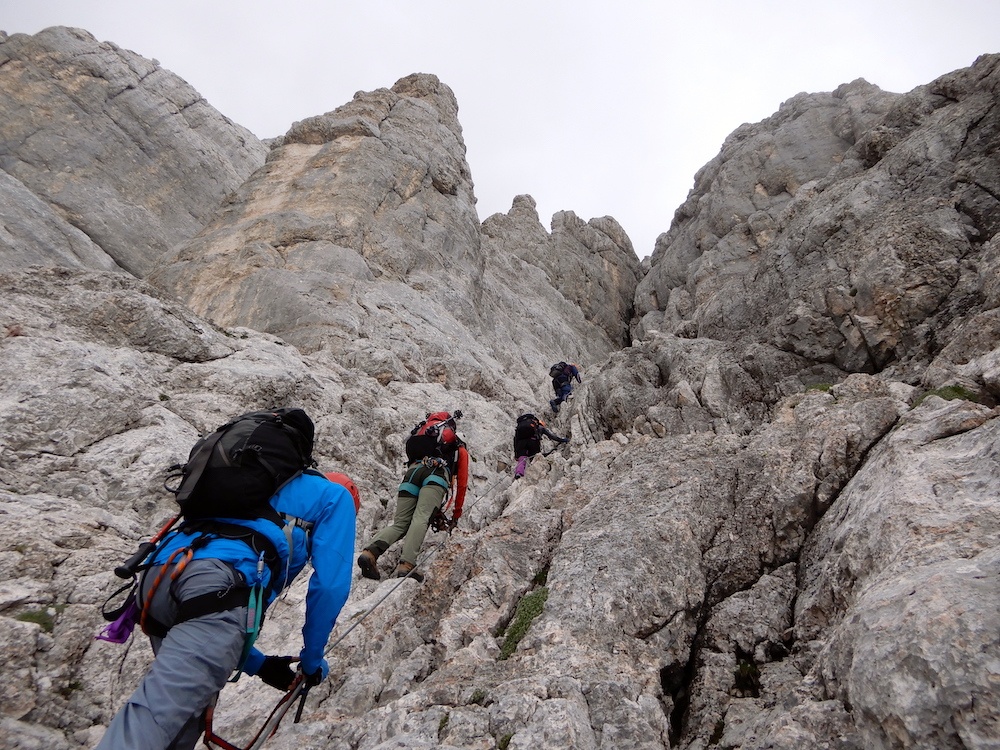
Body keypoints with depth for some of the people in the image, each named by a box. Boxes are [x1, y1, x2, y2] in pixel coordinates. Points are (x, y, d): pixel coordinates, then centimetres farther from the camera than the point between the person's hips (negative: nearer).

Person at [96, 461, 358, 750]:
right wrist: (312, 659, 23)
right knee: (157, 710, -16)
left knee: (188, 707, 19)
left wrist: (259, 664, 36)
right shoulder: (336, 495, 21)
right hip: (217, 582, -8)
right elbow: (330, 585, 8)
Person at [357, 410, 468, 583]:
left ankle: (370, 551, -23)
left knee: (399, 524, 1)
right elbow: (461, 484, 31)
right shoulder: (460, 449, 34)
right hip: (437, 473, -3)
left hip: (412, 470, 3)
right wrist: (457, 512, 42)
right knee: (421, 519, -18)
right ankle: (406, 564, -37)